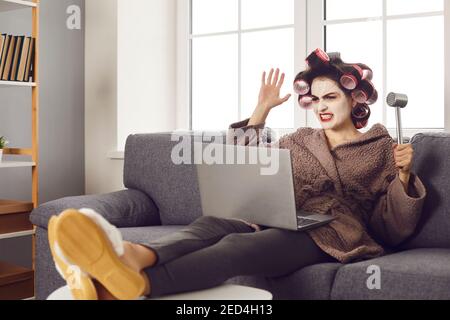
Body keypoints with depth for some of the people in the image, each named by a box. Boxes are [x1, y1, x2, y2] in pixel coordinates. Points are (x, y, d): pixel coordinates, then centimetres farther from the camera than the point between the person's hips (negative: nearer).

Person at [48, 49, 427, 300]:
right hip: (283, 224, 5)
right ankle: (135, 256, -62)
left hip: (333, 237, -4)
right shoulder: (300, 141, 24)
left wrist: (404, 175, -9)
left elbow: (394, 229, 9)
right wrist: (261, 109, 15)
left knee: (237, 245, -36)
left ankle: (135, 283, -62)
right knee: (210, 224, -30)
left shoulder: (381, 149, 14)